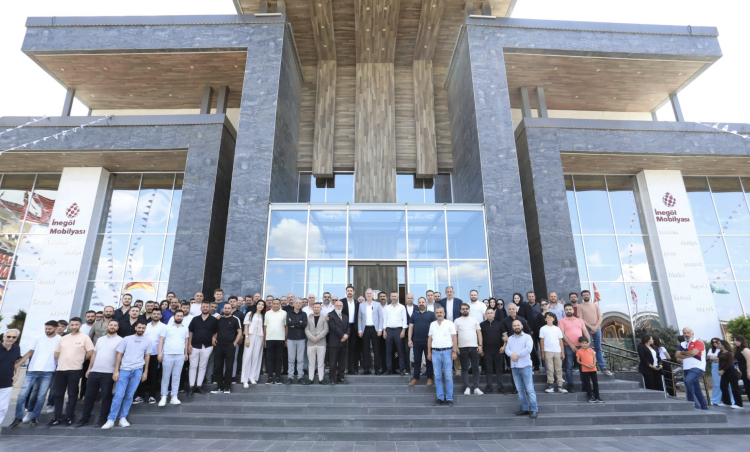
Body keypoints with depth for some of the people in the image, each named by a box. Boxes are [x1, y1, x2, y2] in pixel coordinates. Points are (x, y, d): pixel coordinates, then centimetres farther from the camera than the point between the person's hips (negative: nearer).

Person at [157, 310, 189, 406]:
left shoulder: (185, 328, 10)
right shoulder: (167, 327, 1)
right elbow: (161, 340, 0)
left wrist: (186, 353, 15)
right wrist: (159, 353, -8)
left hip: (180, 356, 2)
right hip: (167, 355, -2)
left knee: (176, 377, 6)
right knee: (165, 377, 3)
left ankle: (174, 397, 12)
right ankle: (164, 397, 13)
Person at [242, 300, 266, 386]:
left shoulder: (263, 316, 12)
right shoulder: (250, 314, 5)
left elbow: (264, 328, 9)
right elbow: (246, 327, 0)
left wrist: (265, 339, 0)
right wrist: (247, 338, -9)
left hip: (259, 337, 3)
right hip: (250, 336, -3)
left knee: (256, 357, 1)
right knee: (248, 356, -5)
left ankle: (253, 377, 8)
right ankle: (245, 379, -2)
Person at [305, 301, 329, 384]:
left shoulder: (324, 318, 7)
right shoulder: (309, 318, 9)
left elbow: (326, 329, -1)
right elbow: (306, 330, 2)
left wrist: (318, 337, -11)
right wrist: (312, 338, -12)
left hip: (321, 343, -1)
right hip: (310, 343, 1)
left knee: (321, 362, 2)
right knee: (311, 362, 5)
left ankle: (321, 378, 8)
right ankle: (310, 378, 12)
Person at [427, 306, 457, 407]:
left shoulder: (449, 323, 0)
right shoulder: (432, 324, 11)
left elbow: (454, 338, -2)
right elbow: (430, 339, 13)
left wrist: (454, 352, -9)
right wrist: (429, 352, 10)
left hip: (447, 351, -3)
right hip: (435, 352, 3)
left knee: (448, 376, 1)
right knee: (437, 377, 7)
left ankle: (449, 398, 11)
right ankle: (440, 398, 16)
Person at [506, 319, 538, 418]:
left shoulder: (527, 337, 2)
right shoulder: (510, 339, 15)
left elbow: (529, 348, -13)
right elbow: (507, 349, 3)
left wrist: (518, 355, -12)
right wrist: (512, 354, -18)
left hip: (525, 366, -5)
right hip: (514, 367, 5)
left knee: (530, 389, -4)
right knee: (520, 390, 9)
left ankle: (534, 410, 2)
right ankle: (525, 409, 17)